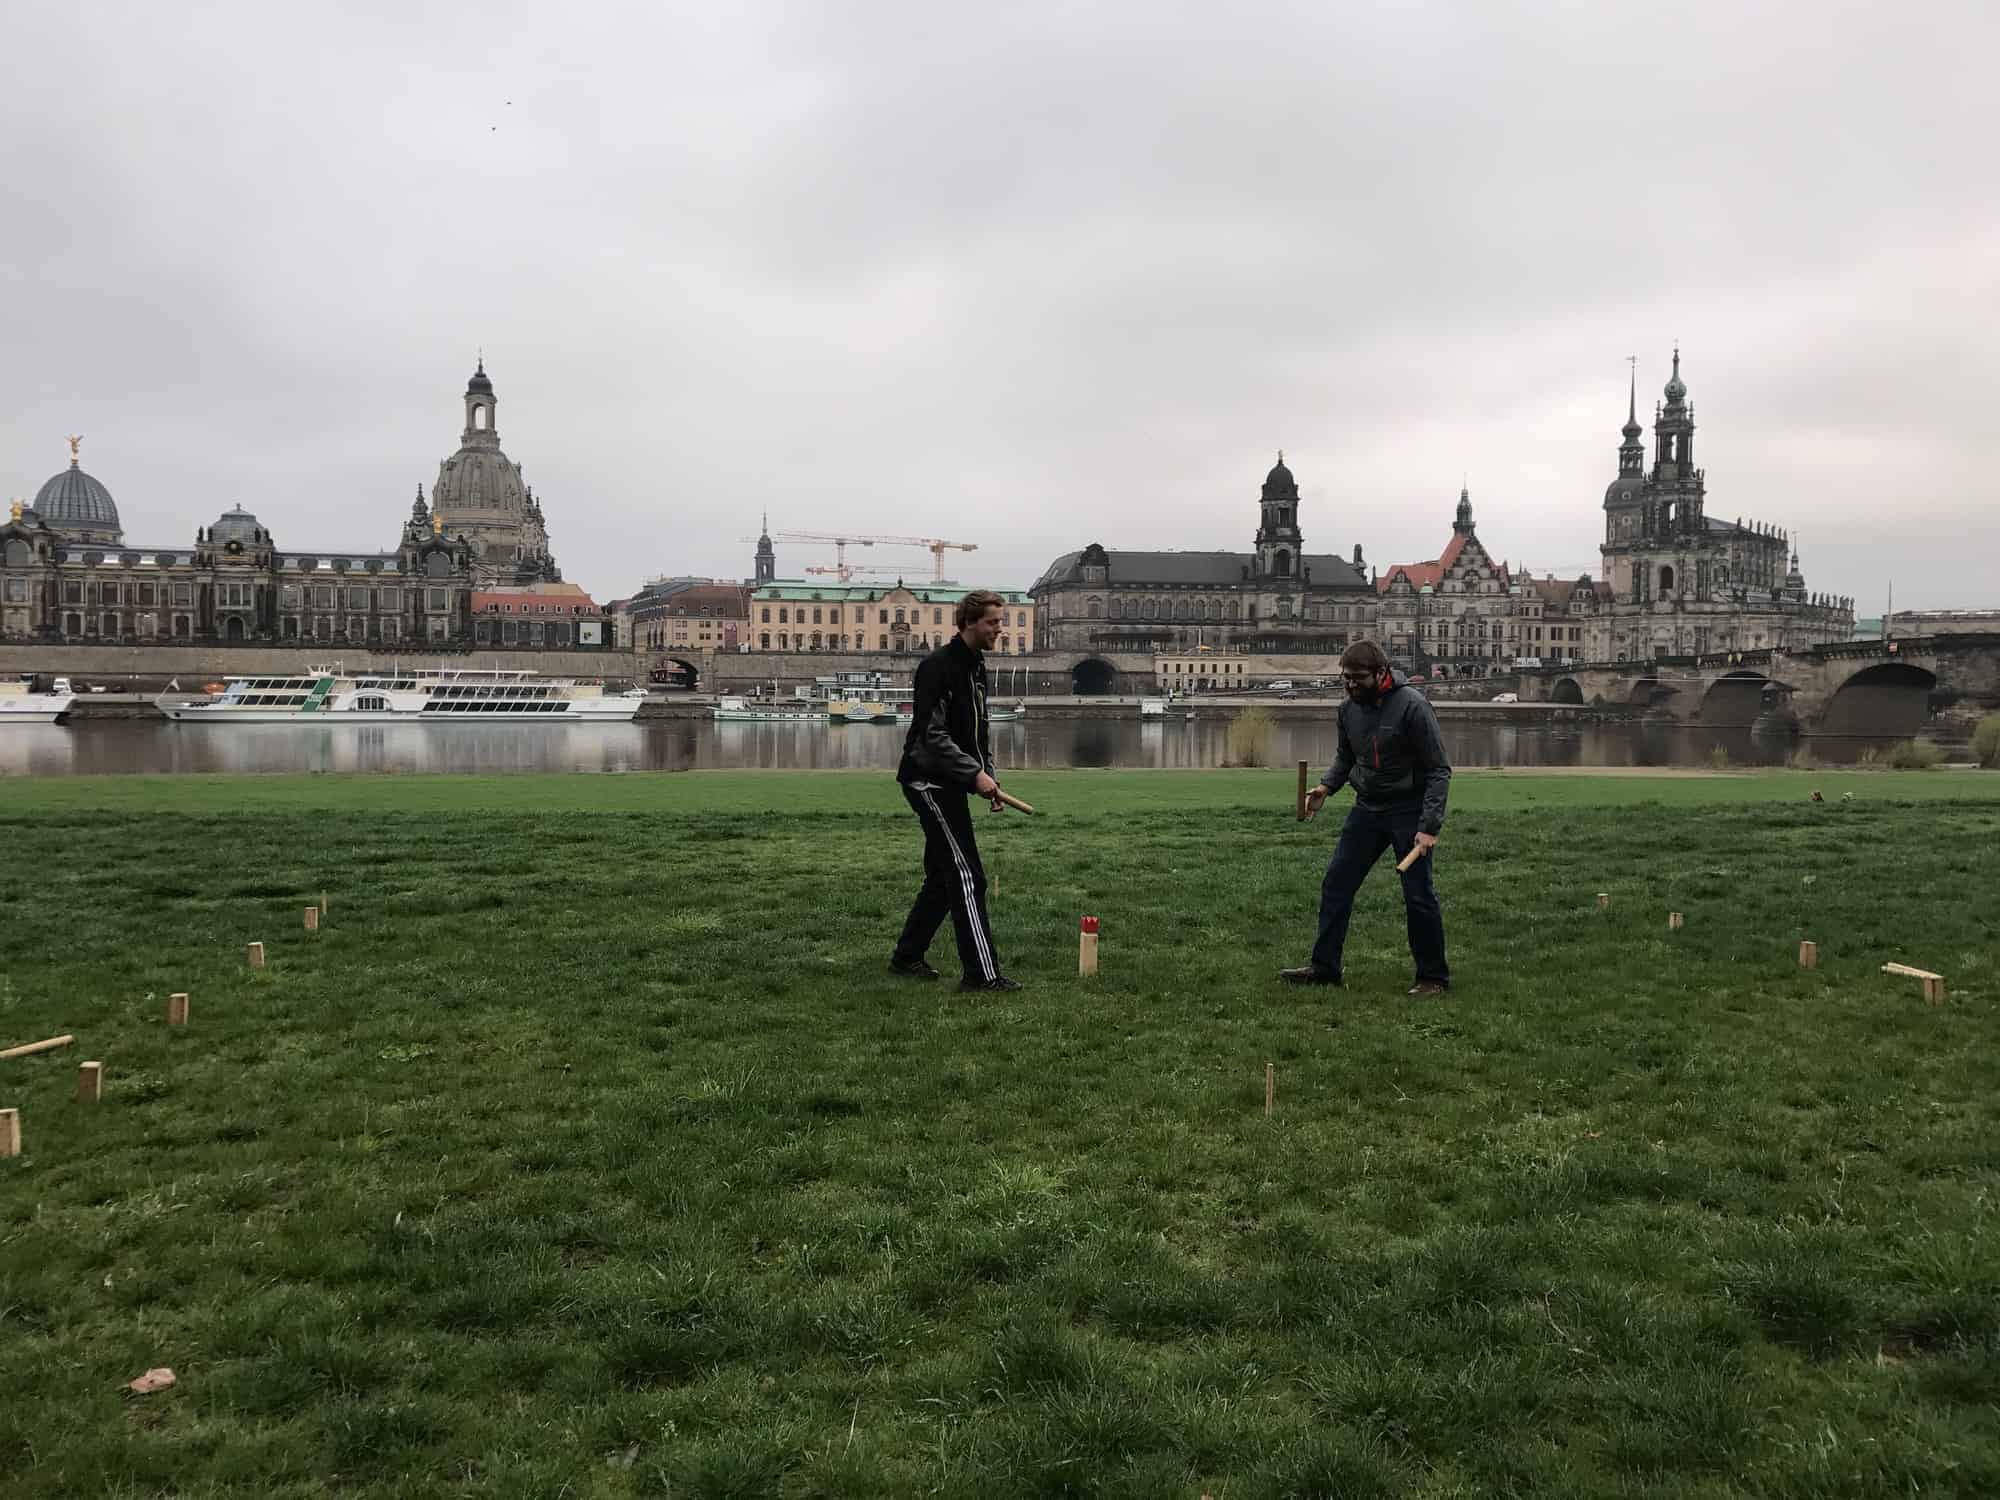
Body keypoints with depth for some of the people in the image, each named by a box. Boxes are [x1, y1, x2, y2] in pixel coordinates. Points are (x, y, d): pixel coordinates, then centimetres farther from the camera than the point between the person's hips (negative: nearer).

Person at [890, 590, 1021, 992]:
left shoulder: (976, 665, 14)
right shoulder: (938, 666, -16)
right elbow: (932, 734, -22)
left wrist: (988, 773, 11)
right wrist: (975, 773, -23)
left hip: (950, 785, 10)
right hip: (928, 780, -10)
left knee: (944, 877, 14)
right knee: (967, 878, -12)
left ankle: (906, 957, 25)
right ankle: (981, 972, -12)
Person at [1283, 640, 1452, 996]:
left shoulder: (1412, 705, -18)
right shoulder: (1350, 707, 0)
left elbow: (1438, 770, -16)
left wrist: (1430, 826, -22)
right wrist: (1326, 786, -4)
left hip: (1408, 811, -6)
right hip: (1366, 808, 6)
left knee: (1419, 897, -2)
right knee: (1336, 885, 5)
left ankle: (1434, 977, 13)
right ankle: (1324, 967, 14)